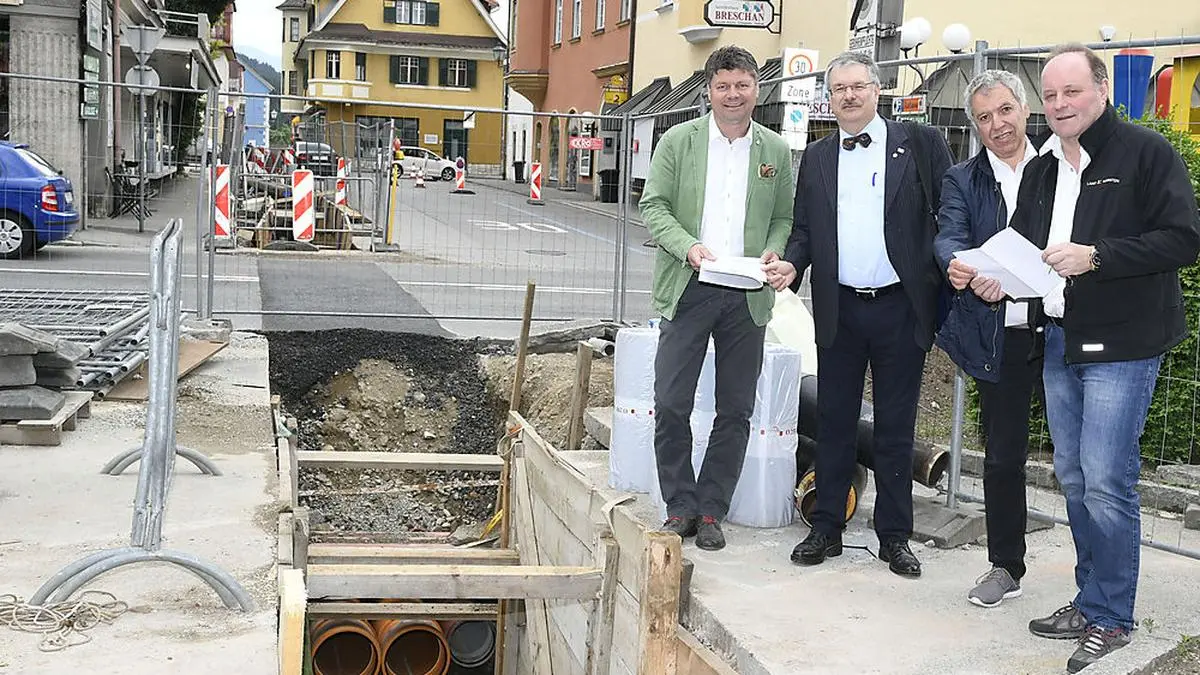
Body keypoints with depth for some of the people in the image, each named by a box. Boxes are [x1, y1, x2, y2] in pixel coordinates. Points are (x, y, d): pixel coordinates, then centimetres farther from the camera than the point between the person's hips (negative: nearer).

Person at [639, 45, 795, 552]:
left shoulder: (776, 151, 9)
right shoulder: (678, 141, 3)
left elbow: (785, 218, 12)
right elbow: (653, 206, 0)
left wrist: (775, 251, -9)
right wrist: (687, 247, -16)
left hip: (749, 296, 2)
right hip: (688, 289, -2)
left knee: (735, 411, 6)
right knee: (671, 405, -3)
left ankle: (711, 511, 18)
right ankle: (680, 507, 13)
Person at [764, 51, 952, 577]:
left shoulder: (920, 143, 1)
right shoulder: (816, 158, 12)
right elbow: (804, 229, 13)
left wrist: (947, 275, -12)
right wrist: (792, 265, -6)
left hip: (901, 308, -3)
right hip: (840, 310, 3)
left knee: (896, 428, 6)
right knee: (834, 421, 9)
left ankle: (894, 537, 16)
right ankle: (826, 529, 19)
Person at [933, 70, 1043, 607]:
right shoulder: (962, 180, 6)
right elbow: (948, 236, -11)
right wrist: (959, 268, -33)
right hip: (1000, 337, 1)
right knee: (1002, 456, 9)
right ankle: (1005, 567, 23)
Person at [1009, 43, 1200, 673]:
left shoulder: (1146, 153, -8)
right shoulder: (1042, 168, 14)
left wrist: (1095, 257, -23)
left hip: (1121, 346, -7)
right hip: (1059, 342, 7)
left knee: (1106, 485, -7)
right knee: (1074, 480, 13)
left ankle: (1109, 618, 7)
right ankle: (1092, 599, 26)